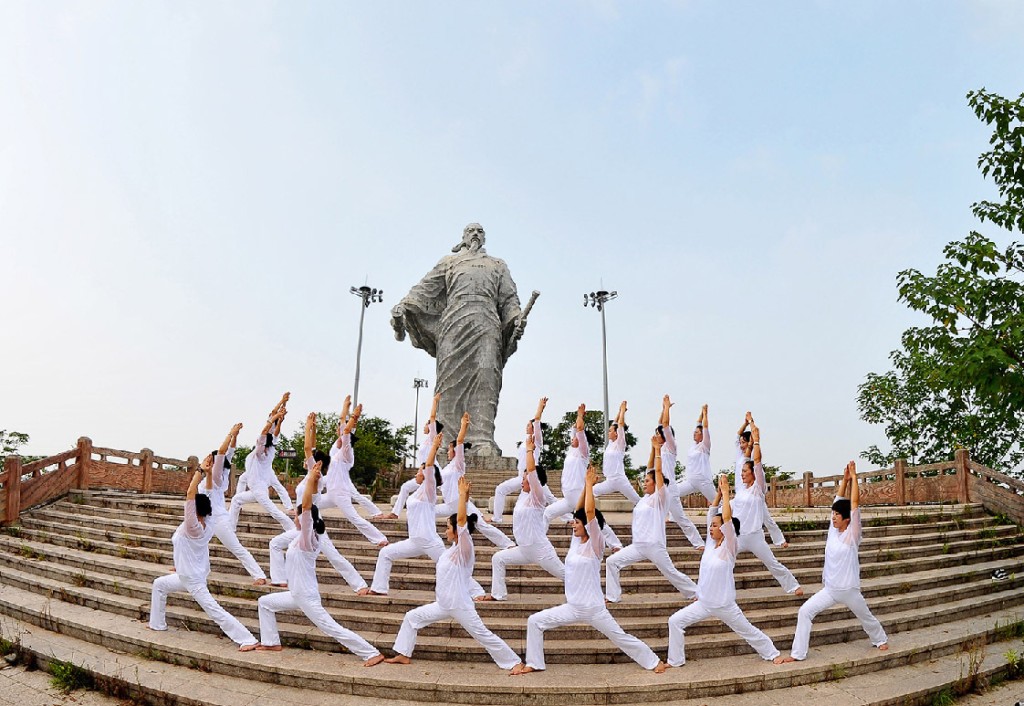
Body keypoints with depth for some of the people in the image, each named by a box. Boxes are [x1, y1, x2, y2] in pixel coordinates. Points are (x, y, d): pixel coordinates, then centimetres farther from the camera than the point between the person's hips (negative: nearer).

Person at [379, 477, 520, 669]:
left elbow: (461, 518, -29)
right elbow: (460, 518, 11)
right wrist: (464, 497, 6)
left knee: (484, 636, -2)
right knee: (412, 617, 12)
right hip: (444, 605, 9)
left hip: (460, 606, -9)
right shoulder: (454, 548, 4)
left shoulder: (464, 549, -17)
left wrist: (463, 495, -24)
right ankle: (403, 655, 23)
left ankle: (514, 662, 10)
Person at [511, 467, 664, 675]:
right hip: (572, 608, 6)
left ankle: (653, 662, 29)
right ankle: (533, 664, 12)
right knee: (535, 622, 0)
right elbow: (579, 508, 2)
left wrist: (590, 483, -19)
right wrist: (587, 484, 0)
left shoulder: (595, 545, -13)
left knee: (621, 638, 8)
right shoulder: (576, 541, 4)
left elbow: (589, 511, -24)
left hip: (594, 609, -6)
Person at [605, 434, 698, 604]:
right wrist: (653, 448, 10)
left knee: (671, 573, 5)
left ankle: (696, 593, 26)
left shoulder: (659, 498, -6)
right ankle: (613, 596, 5)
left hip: (654, 545, -7)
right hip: (638, 545, 7)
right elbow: (650, 469, 13)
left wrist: (658, 449, -10)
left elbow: (658, 471, -14)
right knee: (612, 562, -2)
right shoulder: (646, 497, 12)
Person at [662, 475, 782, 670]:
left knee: (747, 631, 15)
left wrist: (726, 491, -25)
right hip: (703, 603, 5)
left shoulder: (729, 548, -16)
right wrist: (719, 492, -4)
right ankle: (676, 660, 10)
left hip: (724, 605, -5)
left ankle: (772, 653, 40)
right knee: (675, 621, -3)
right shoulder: (711, 544, 0)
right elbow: (712, 513, -2)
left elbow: (727, 517, -28)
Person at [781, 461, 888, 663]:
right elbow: (839, 500, -2)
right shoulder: (833, 531, -1)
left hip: (849, 590, -4)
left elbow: (854, 504, -21)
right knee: (805, 612, -11)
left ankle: (880, 639, 54)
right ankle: (798, 653, -6)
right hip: (829, 589, 4)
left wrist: (854, 477, -19)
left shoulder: (852, 535, -14)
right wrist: (845, 479, -1)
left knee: (866, 617, 22)